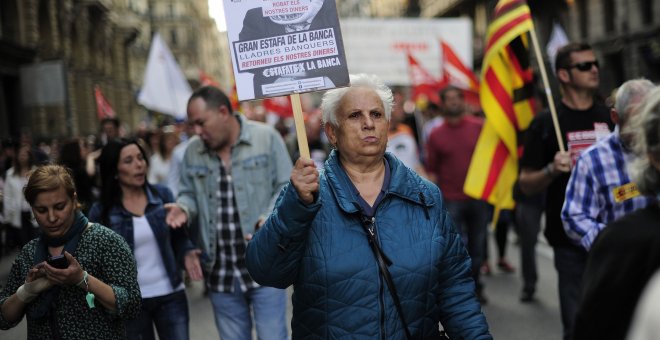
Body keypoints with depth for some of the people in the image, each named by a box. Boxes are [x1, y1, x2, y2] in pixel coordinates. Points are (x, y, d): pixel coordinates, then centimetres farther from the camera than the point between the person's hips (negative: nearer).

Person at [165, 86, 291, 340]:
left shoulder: (266, 137, -5)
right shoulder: (193, 151, 5)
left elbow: (287, 187, -4)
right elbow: (189, 193, 14)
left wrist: (270, 220, -19)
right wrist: (184, 207, -8)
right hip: (220, 272, 4)